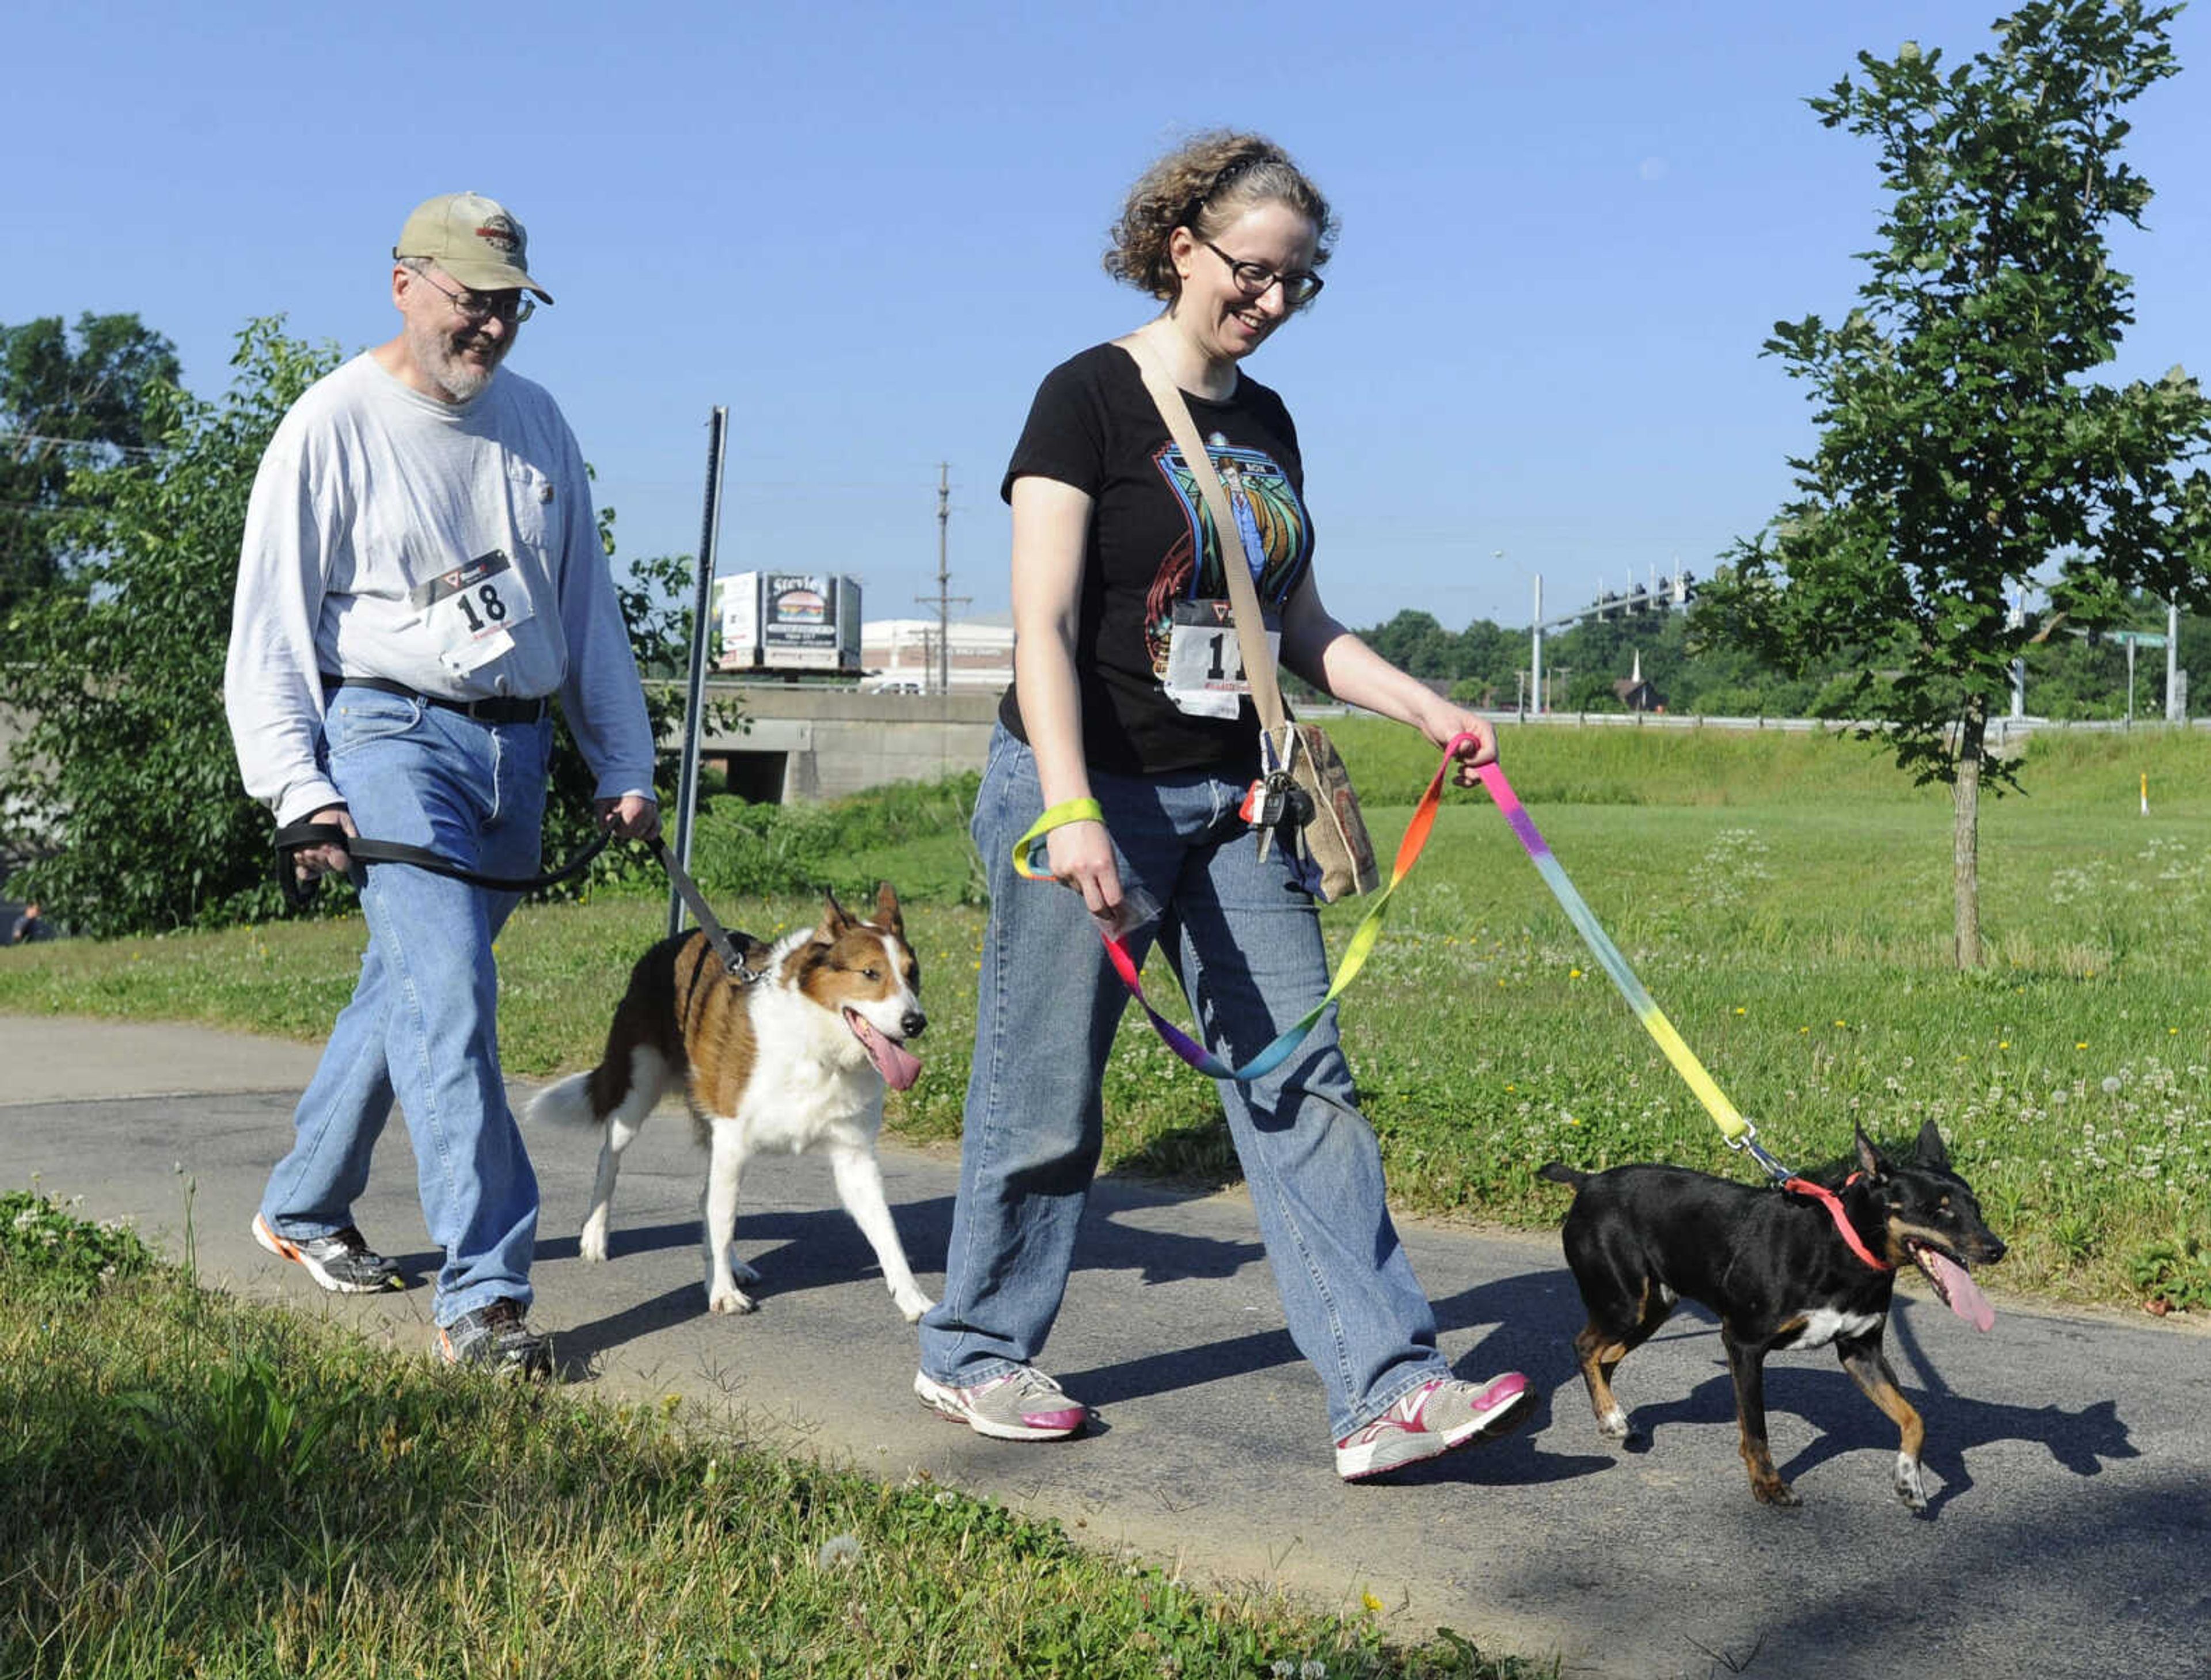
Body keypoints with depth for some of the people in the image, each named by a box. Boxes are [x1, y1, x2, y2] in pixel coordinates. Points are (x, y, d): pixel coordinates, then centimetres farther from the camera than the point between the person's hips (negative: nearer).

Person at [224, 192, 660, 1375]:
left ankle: (302, 1207, 33)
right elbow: (270, 627, -5)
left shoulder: (535, 422, 13)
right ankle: (482, 1290, -16)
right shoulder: (335, 425, -4)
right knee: (449, 990, -17)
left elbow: (587, 603, 19)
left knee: (412, 986, 13)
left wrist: (622, 766, 16)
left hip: (516, 746, 6)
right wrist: (300, 789, -16)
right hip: (391, 733, -6)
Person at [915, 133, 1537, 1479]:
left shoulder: (1268, 425, 13)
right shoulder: (1091, 397, -8)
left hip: (1230, 801, 6)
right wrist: (1070, 811, -25)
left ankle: (1387, 1392, -1)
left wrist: (1431, 711, 5)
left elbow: (1300, 629, 18)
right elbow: (1042, 624, -15)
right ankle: (974, 1353, 25)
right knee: (1045, 1100, 4)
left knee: (1301, 1085, 0)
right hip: (1090, 795, -6)